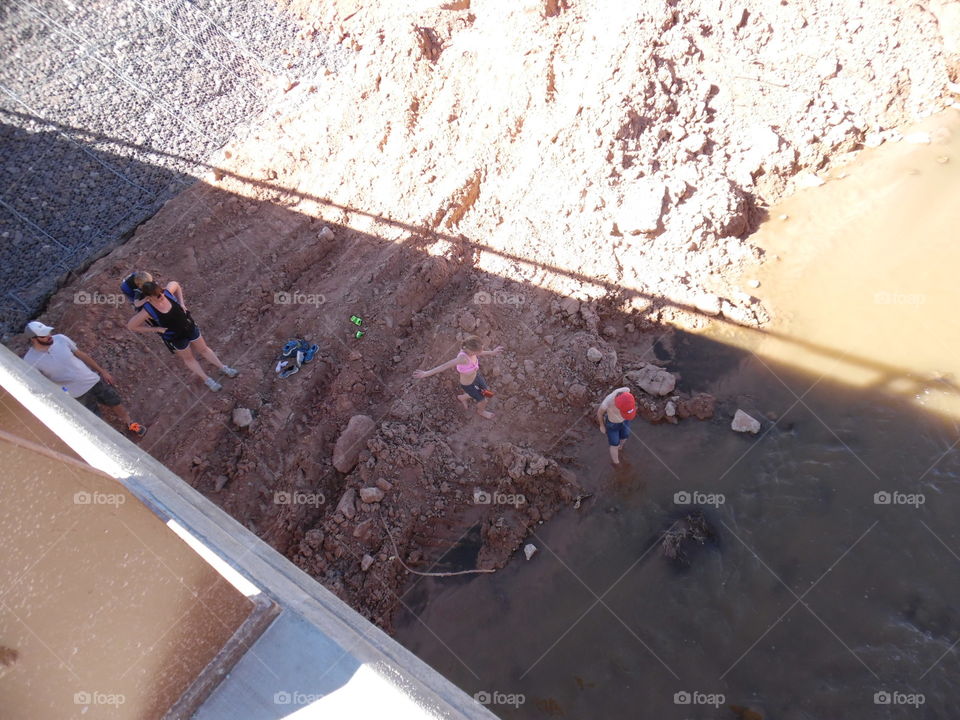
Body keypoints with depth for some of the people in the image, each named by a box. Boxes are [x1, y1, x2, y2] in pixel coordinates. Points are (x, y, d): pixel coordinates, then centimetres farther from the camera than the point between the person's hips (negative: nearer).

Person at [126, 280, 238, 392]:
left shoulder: (167, 291, -25)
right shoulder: (147, 311, -31)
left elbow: (175, 284, -1)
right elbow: (131, 326, -17)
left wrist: (182, 303, -9)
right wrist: (156, 329, -15)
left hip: (190, 326, 3)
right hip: (176, 337, -3)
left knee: (204, 349, 22)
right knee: (188, 358, 21)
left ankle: (223, 368, 40)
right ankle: (207, 380, 39)